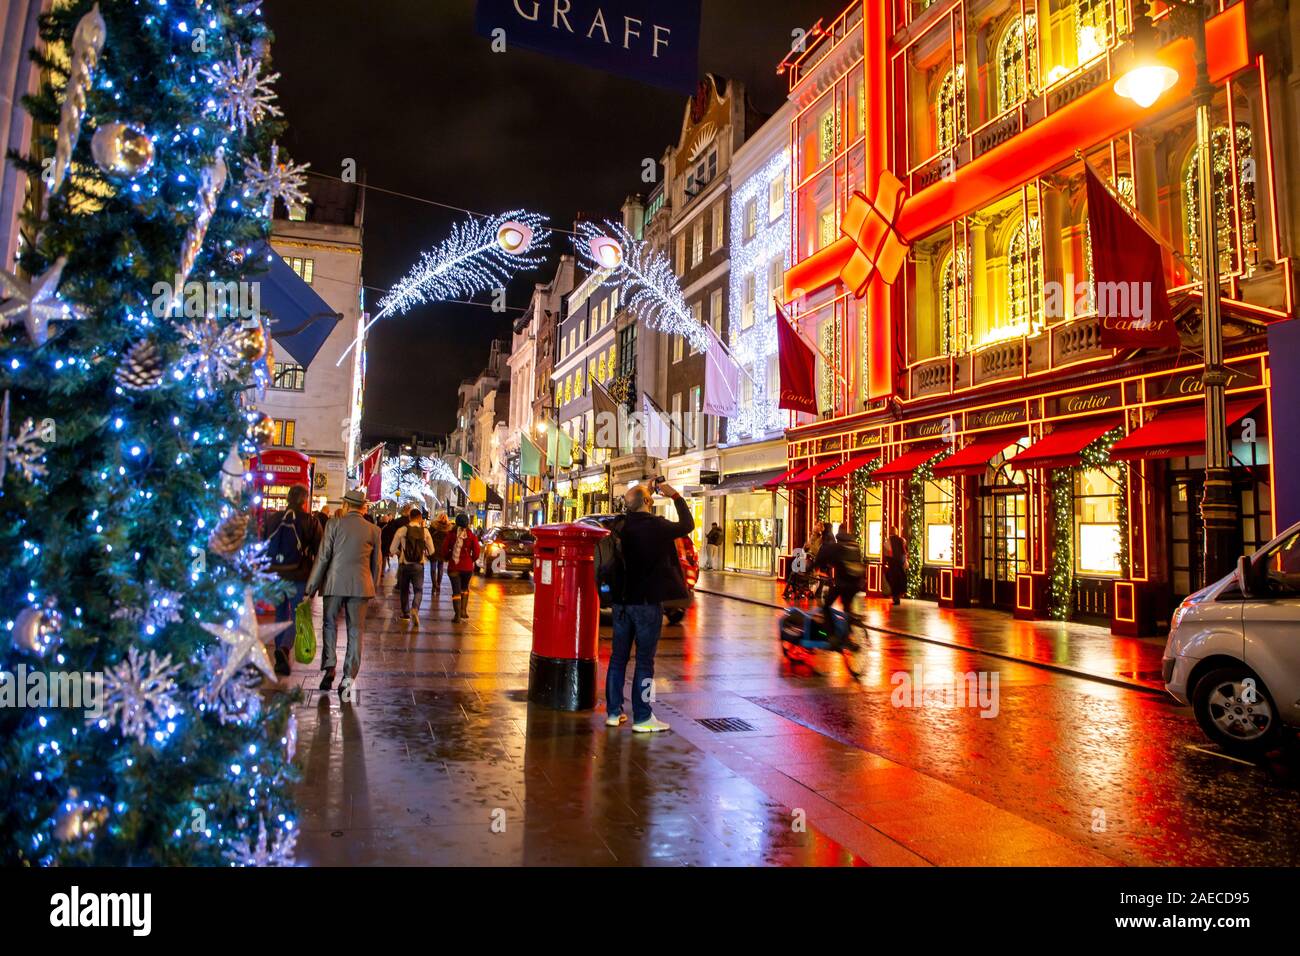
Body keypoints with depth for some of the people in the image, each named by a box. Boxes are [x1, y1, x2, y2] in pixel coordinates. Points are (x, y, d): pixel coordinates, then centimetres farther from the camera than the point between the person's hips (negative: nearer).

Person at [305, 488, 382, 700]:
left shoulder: (334, 525, -2)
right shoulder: (373, 530, 4)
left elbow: (322, 558, -3)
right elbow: (376, 563, 10)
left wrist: (311, 588, 2)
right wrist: (372, 589, 22)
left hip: (335, 583, -1)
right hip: (360, 586, 1)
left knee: (330, 624, 16)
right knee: (355, 632, 6)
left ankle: (328, 668, 9)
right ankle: (348, 678, 3)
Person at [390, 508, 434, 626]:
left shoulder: (401, 530, -7)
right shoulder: (425, 531, -5)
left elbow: (393, 550, -3)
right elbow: (431, 551, 1)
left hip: (404, 565, 0)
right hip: (418, 565, 0)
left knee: (404, 590, 18)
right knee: (418, 590, 9)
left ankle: (406, 614, 28)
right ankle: (415, 609, -16)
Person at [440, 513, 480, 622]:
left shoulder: (451, 535, -4)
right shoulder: (472, 536, -4)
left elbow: (444, 550, -5)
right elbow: (476, 552, -6)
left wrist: (447, 558, 14)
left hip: (453, 566, -1)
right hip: (467, 566, 1)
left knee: (456, 591, 3)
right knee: (465, 588, 21)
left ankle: (458, 615, -2)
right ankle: (464, 611, 16)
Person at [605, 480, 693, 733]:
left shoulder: (622, 526, 1)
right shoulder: (656, 526, -15)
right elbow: (688, 525, 0)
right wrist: (675, 496, 7)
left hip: (622, 601, 6)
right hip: (647, 602, -6)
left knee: (618, 657, 14)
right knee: (644, 661, 2)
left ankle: (613, 712, 21)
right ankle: (642, 718, 7)